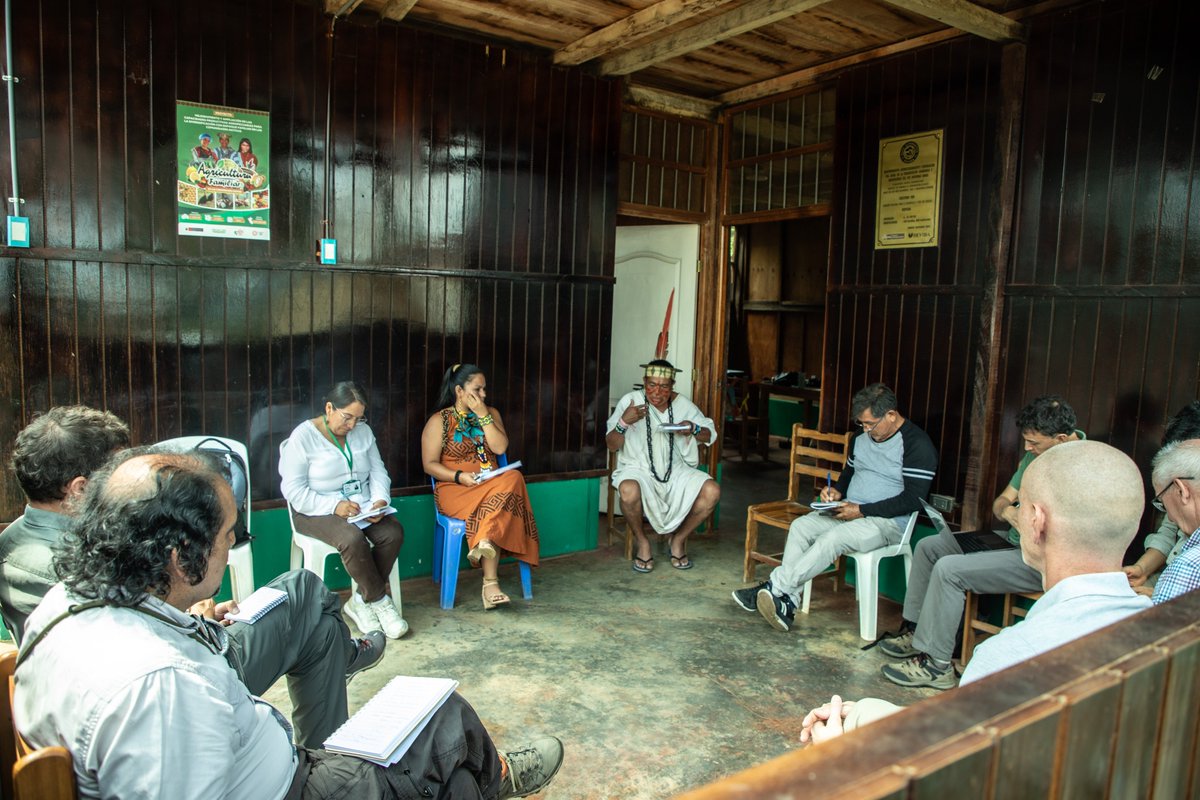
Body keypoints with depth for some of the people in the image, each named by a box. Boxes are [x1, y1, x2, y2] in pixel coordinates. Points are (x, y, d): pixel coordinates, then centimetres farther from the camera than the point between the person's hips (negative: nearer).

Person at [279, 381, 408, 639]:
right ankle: (380, 602, -14)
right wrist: (334, 506, -24)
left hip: (362, 506, 5)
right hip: (317, 511, -5)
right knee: (353, 539, -34)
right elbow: (293, 489, -13)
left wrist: (380, 499, -13)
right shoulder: (304, 436, -9)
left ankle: (361, 599, -8)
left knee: (393, 532, -23)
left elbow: (378, 471, 8)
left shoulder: (363, 431, 7)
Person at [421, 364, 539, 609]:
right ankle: (490, 583, -36)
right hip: (455, 489, -4)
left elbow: (500, 448, -3)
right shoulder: (439, 421, 1)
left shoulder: (490, 413, 13)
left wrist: (482, 415, -8)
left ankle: (485, 542, -37)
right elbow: (429, 464, -3)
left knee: (512, 478, -32)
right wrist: (459, 476, -19)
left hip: (492, 484, 4)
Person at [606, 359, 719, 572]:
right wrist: (624, 422, -27)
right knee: (629, 491, -38)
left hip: (676, 470, 4)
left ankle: (678, 539, 5)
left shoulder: (683, 404, 2)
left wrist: (694, 429, -13)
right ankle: (642, 542, -7)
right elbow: (612, 445, -8)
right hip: (638, 468, -3)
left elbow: (711, 434, 10)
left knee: (712, 491, -21)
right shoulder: (630, 401, -8)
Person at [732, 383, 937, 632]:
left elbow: (913, 499, -17)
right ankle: (787, 602, -23)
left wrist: (862, 511, -19)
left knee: (832, 538, -32)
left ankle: (774, 588, -26)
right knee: (800, 525, -16)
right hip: (852, 512, 8)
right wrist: (837, 491, 3)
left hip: (889, 521, -8)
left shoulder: (917, 444, -11)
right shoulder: (861, 437, 13)